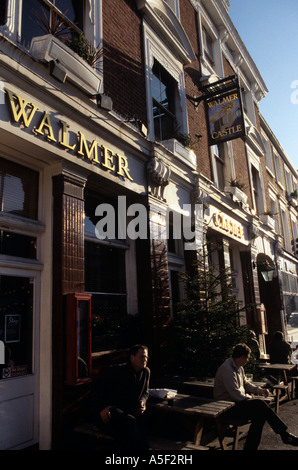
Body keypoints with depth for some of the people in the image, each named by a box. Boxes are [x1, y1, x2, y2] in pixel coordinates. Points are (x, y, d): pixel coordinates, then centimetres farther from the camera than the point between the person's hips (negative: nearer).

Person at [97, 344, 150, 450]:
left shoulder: (146, 372, 13)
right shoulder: (116, 371, -2)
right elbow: (100, 389, 3)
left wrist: (142, 402, 2)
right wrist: (102, 407, -12)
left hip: (131, 412, 4)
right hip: (112, 411, -4)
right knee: (130, 421, -37)